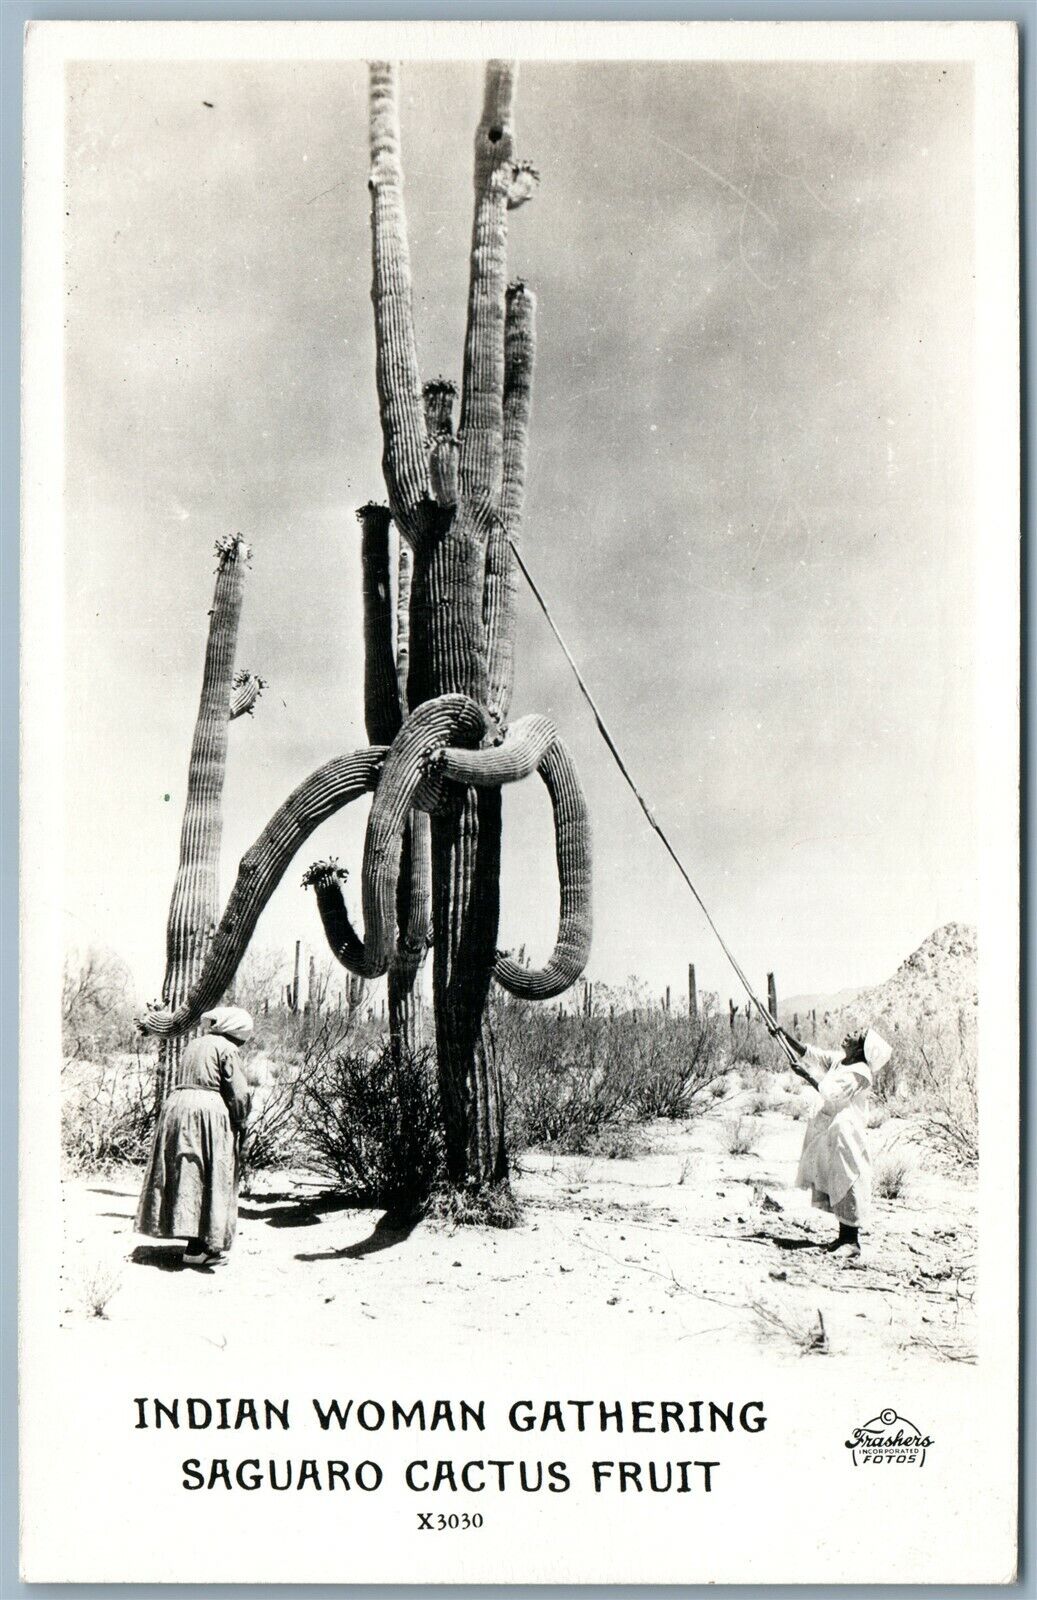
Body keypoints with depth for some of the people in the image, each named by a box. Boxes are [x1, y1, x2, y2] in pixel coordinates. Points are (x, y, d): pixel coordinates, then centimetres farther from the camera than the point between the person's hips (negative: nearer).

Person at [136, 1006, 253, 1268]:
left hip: (176, 1105, 8)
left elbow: (185, 1080, 18)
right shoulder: (226, 1048, -4)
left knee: (187, 1175, 11)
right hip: (209, 1111, -8)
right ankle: (197, 1248, -3)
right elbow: (238, 1091, -10)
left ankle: (195, 1243, 16)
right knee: (210, 1178, -2)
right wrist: (239, 1123, 4)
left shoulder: (194, 1045, 19)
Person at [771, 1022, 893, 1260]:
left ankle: (852, 1241, -2)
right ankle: (844, 1236, 20)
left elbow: (831, 1093, -21)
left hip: (845, 1131, -9)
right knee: (831, 1184, 12)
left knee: (846, 1184, -7)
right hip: (828, 1129, 9)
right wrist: (785, 1035, 2)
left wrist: (809, 1075, -13)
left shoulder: (859, 1072, -16)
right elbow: (808, 1054, 11)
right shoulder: (837, 1059, 8)